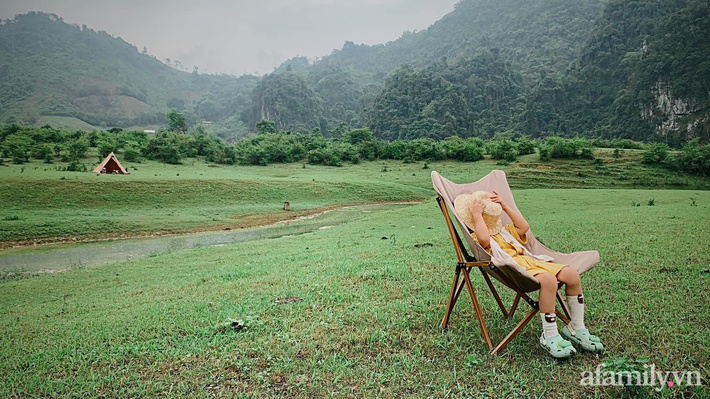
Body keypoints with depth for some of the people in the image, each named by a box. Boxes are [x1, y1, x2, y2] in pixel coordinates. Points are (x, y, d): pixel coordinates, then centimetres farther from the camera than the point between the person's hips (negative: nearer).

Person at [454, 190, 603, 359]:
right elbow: (485, 239, -20)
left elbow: (524, 227, 23)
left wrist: (505, 207, 23)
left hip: (530, 261, 9)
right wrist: (476, 214, -12)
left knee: (572, 274, -8)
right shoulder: (477, 237, 4)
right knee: (548, 280, -36)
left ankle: (577, 328, 8)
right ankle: (549, 336, -21)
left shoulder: (504, 231, 33)